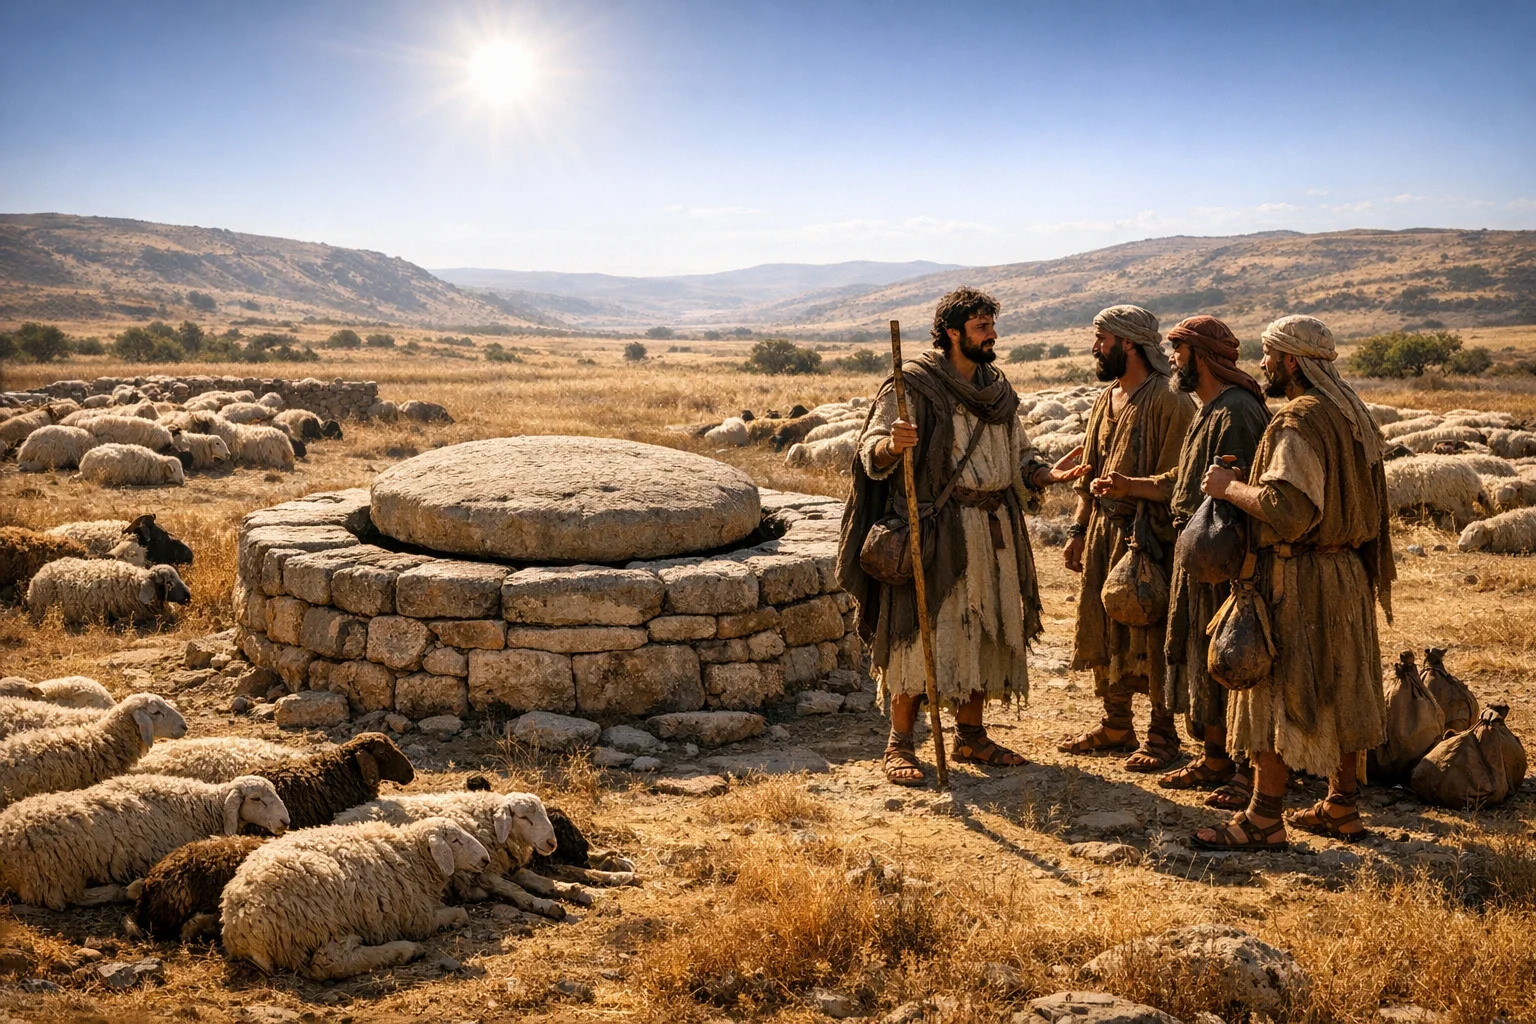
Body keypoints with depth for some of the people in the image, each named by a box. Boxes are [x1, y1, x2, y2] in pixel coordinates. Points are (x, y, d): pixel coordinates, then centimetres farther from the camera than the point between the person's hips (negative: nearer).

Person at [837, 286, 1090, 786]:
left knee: (985, 632, 11)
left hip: (994, 531, 7)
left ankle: (970, 736, 24)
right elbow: (871, 452, -13)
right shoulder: (913, 383, -7)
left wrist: (1048, 472, -3)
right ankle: (900, 744, 5)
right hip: (935, 528, -7)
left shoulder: (997, 389, 14)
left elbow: (1018, 456, 18)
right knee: (924, 633, -6)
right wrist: (893, 444, -36)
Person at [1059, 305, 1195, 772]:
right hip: (1103, 534, 8)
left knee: (1152, 638, -1)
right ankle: (1116, 726, 26)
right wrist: (1079, 530, 16)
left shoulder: (1170, 403, -12)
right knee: (1103, 632, 13)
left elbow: (1177, 480, -16)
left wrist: (1129, 487, -31)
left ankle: (1163, 735, 11)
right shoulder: (1105, 402, 15)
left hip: (1149, 537, -8)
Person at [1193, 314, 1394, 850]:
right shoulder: (1351, 413, 12)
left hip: (1300, 582, -9)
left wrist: (1229, 486, -16)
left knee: (1277, 692, -3)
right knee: (1339, 693, 15)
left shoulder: (1298, 422, -19)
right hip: (1347, 572, 10)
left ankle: (1264, 820, 2)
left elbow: (1288, 509, -29)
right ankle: (1341, 807, 24)